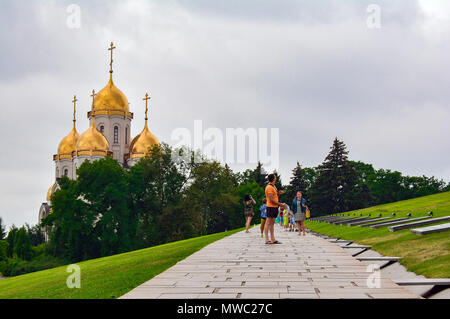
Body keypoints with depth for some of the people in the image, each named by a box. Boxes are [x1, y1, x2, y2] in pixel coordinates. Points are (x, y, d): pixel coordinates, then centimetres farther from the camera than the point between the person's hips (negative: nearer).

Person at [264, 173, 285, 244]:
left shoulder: (273, 186, 18)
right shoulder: (269, 187, -13)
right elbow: (271, 200, -17)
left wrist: (279, 193, 6)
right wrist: (280, 204, -12)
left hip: (275, 207, 10)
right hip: (271, 207, -10)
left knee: (272, 223, 9)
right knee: (268, 223, -9)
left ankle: (273, 239, 10)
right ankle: (267, 240, -10)